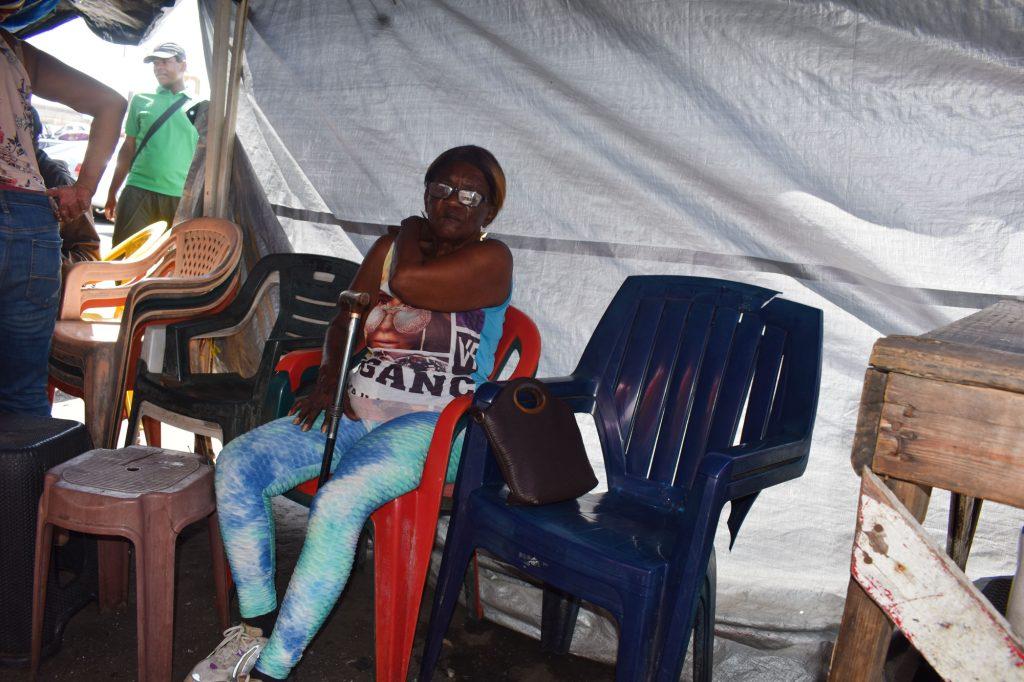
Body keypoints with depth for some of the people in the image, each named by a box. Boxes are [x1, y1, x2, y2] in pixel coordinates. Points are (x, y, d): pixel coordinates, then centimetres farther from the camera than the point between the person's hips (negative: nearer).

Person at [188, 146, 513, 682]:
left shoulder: (490, 260, -2)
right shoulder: (390, 247, 18)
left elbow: (408, 280, -15)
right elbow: (346, 321, 15)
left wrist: (411, 235, 7)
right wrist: (330, 376, -4)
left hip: (431, 425, -6)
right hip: (353, 411, 7)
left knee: (338, 501, -33)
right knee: (236, 465, -11)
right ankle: (258, 623, -3)